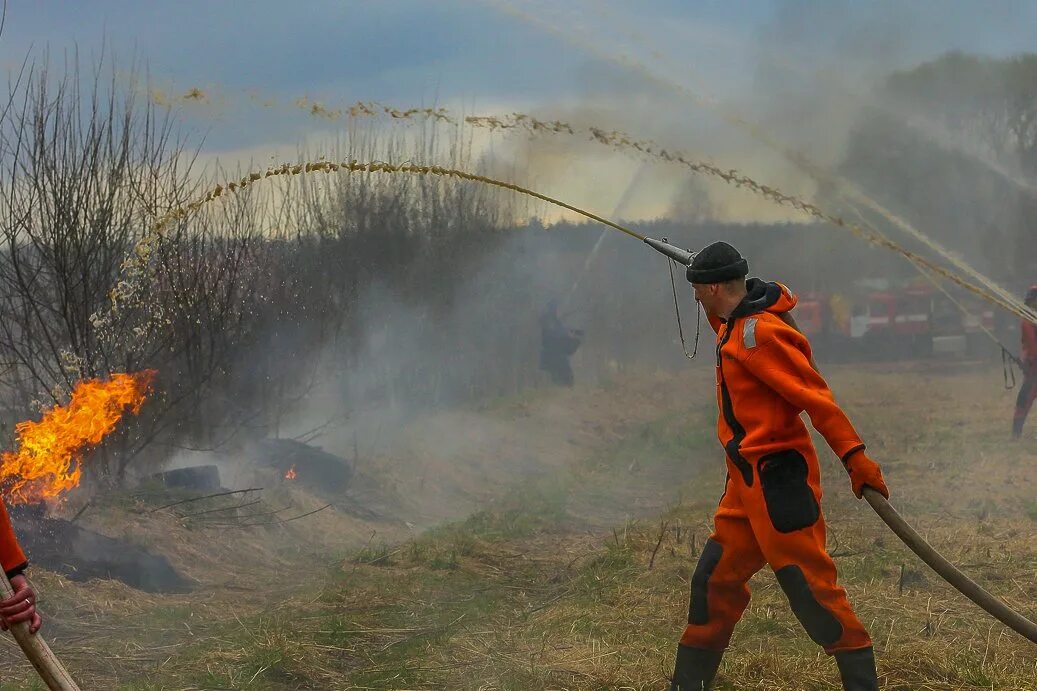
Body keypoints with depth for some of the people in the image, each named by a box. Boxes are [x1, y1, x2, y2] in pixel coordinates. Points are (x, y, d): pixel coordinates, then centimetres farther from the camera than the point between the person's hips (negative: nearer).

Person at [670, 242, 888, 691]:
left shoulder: (759, 333, -17)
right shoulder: (737, 326, 12)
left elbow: (814, 395, -22)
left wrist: (853, 455, -27)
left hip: (778, 480, -10)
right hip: (747, 484, 10)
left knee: (810, 585, -10)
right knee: (714, 582, 16)